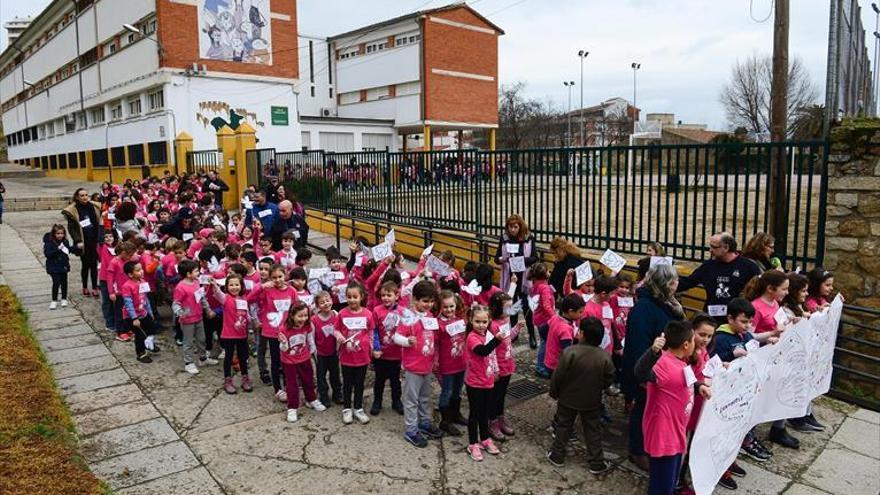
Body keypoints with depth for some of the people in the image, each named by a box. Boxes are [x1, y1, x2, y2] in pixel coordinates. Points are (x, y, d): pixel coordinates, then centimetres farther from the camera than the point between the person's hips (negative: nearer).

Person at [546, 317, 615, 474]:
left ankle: (557, 456, 30)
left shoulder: (569, 352, -25)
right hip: (592, 402, 1)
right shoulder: (605, 357, -18)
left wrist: (554, 393, 0)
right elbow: (608, 380, -6)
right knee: (593, 431, 16)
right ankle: (596, 463, 24)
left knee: (563, 427, 18)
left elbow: (557, 377, -17)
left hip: (568, 399, -1)